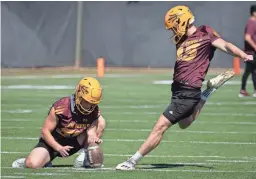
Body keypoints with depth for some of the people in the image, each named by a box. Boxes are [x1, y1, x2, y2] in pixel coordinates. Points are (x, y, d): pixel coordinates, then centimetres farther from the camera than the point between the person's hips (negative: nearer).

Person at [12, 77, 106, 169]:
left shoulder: (93, 110, -14)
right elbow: (45, 131, -19)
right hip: (53, 142, -4)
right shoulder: (61, 107, -26)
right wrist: (59, 148, -28)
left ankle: (85, 156, -9)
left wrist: (94, 138, -33)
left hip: (73, 143, 4)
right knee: (33, 164, -32)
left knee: (101, 122, -12)